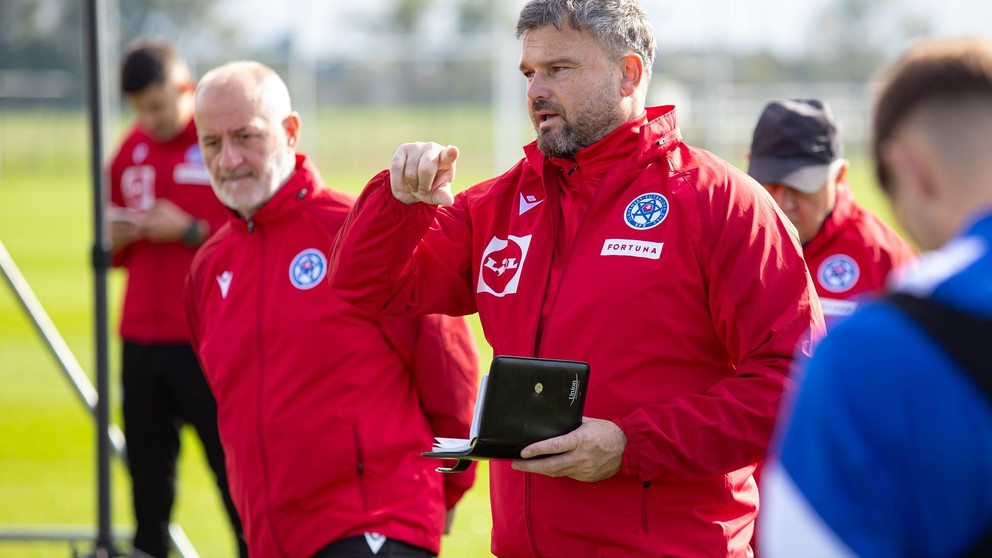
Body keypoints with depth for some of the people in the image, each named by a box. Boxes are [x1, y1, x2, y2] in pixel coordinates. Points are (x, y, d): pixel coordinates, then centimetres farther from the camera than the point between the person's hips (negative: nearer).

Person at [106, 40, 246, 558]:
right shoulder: (131, 151, 14)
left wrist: (190, 232, -16)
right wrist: (116, 238, 2)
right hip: (141, 340, 6)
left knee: (236, 472, -6)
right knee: (148, 472, 6)